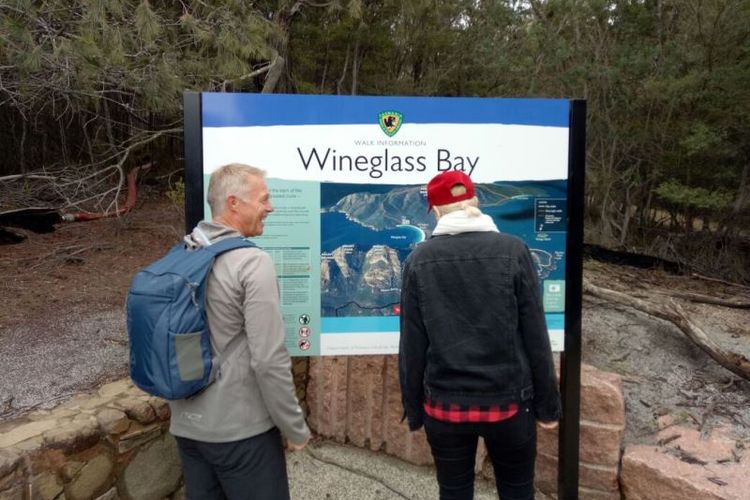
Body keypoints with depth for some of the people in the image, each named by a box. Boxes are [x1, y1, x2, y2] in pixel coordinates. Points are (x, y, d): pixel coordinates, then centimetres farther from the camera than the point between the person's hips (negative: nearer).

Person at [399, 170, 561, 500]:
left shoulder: (419, 260, -7)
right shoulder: (513, 251, -8)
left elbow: (412, 345, -4)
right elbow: (536, 338, -6)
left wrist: (413, 408, 8)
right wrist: (547, 405, 7)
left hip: (445, 405, 1)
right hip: (508, 402, 0)